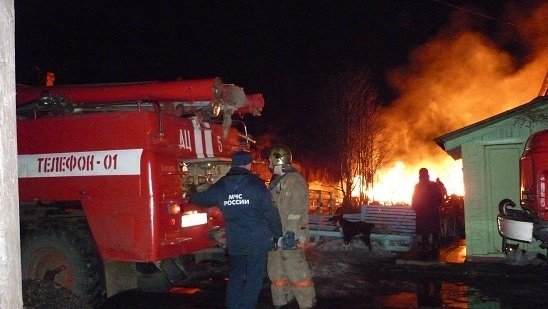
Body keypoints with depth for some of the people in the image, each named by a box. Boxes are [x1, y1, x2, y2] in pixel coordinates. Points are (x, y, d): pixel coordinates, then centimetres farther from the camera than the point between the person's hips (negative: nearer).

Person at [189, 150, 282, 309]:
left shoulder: (220, 186, 3)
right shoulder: (257, 185, -10)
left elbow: (203, 198, 23)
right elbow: (271, 213, -10)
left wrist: (192, 196, 45)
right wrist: (278, 234, 3)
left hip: (234, 243, 4)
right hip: (257, 242, -4)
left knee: (235, 278, 17)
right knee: (254, 279, 4)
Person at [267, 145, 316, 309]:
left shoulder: (295, 180, -11)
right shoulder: (275, 181, 17)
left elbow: (297, 209, -19)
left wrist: (291, 233, -24)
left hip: (290, 236, -9)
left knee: (296, 271, -8)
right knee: (276, 270, 13)